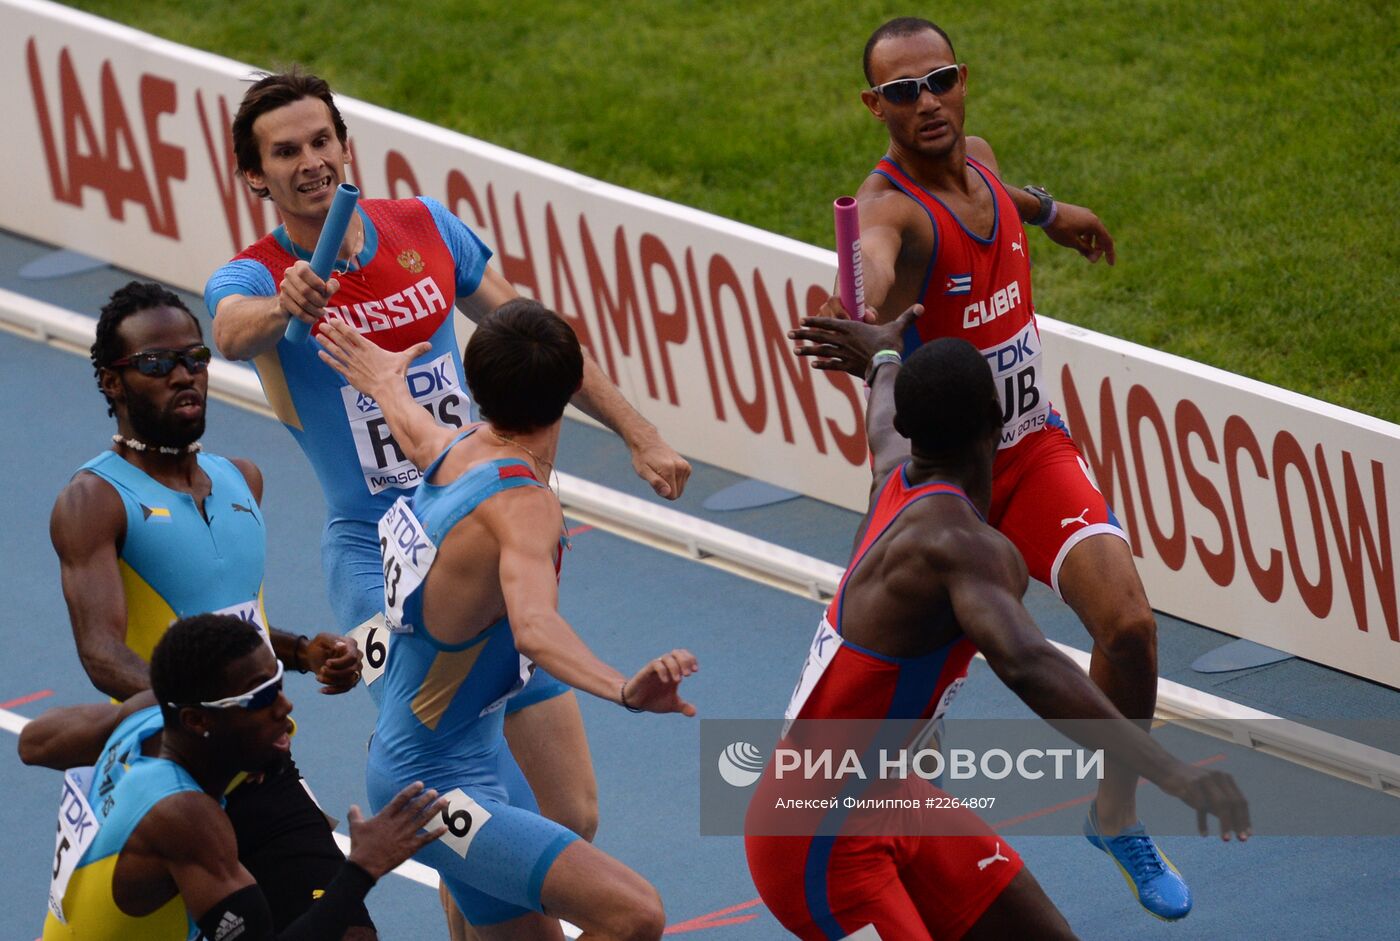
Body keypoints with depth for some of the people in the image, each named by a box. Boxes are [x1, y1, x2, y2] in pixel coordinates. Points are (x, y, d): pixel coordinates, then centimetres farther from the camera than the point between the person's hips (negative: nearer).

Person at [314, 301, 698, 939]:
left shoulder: (459, 450, 1)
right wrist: (623, 690, -64)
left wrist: (386, 386, 50)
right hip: (437, 787, -10)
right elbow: (536, 628, -46)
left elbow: (420, 436, 27)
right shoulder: (522, 505, -26)